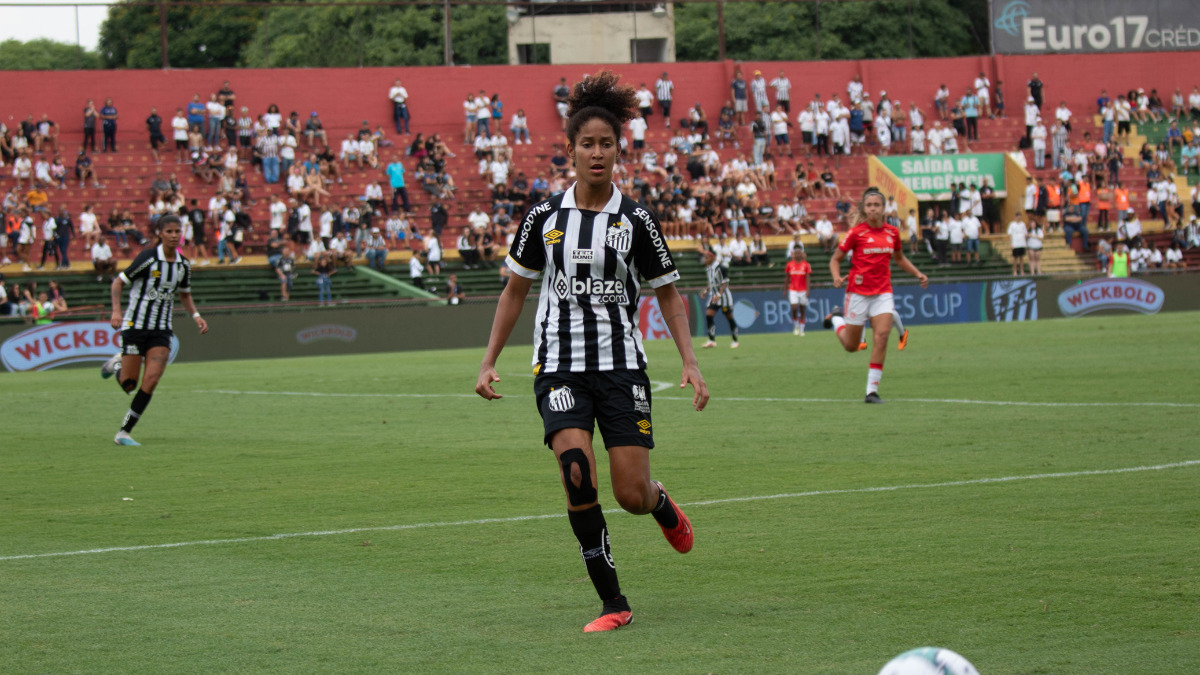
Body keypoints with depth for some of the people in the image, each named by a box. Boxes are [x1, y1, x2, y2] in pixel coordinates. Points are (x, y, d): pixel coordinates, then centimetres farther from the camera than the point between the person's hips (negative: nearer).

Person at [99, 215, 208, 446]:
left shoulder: (184, 264, 4)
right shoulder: (148, 258, -13)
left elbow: (185, 294, 21)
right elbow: (118, 282, -8)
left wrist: (196, 315, 5)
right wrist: (116, 311, -21)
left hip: (162, 330, 4)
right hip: (135, 325, -4)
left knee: (151, 380, -13)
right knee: (128, 385, -1)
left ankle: (124, 433, -4)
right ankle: (117, 364, 36)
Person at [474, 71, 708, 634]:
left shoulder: (636, 221, 0)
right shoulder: (545, 217, 2)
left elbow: (668, 294, 8)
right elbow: (515, 290, 12)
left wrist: (690, 362, -2)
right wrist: (489, 361, 7)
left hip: (621, 365, 0)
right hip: (559, 367, 0)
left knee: (632, 495, -5)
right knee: (577, 474, -21)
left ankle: (663, 505, 36)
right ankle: (612, 603, -9)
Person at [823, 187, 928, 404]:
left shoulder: (892, 232, 5)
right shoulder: (856, 233, -7)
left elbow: (899, 258, 23)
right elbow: (835, 259, 0)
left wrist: (918, 274, 12)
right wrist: (837, 277, -19)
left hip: (882, 292, 2)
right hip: (858, 292, -2)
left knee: (882, 335, -17)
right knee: (851, 345, 6)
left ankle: (872, 390, -12)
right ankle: (836, 318, 41)